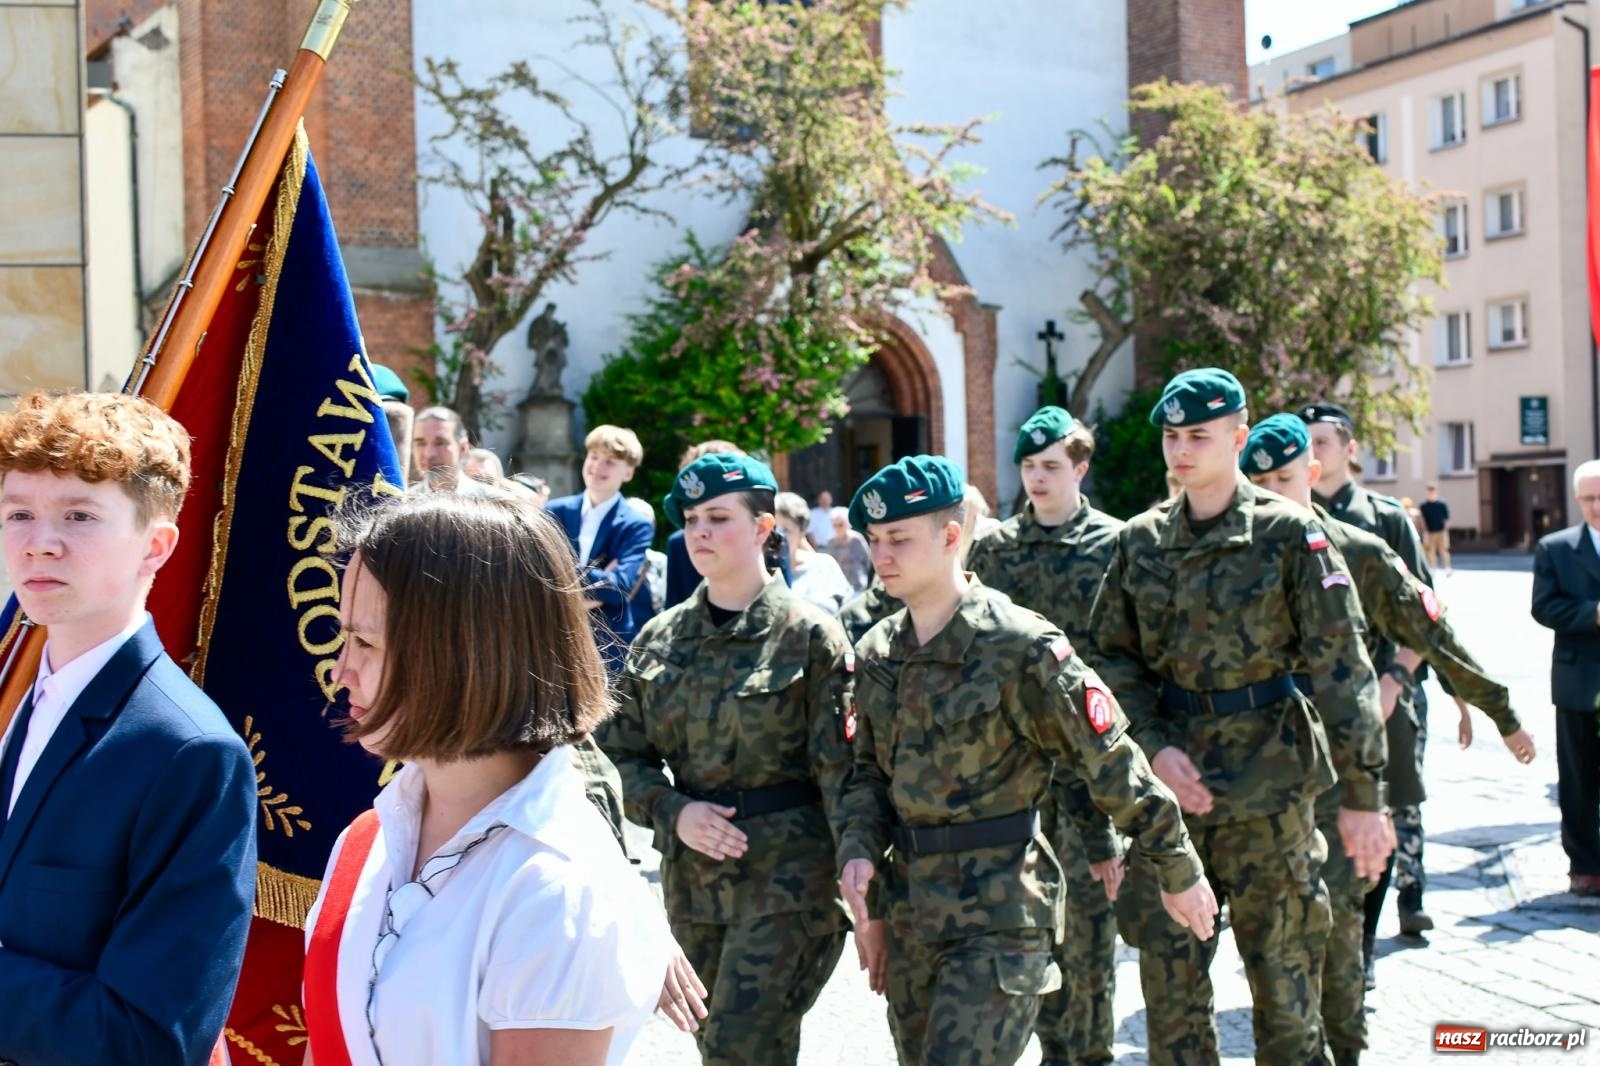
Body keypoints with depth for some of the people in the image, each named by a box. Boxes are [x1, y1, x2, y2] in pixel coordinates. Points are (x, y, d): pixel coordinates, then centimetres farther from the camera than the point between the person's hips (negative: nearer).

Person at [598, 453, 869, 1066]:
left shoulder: (810, 636, -7)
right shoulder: (659, 640, 8)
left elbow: (843, 774, -10)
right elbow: (620, 754, 9)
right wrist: (673, 811, -10)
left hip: (789, 876, -5)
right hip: (693, 876, 6)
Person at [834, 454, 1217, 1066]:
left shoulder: (1020, 647, -14)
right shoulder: (876, 653, 7)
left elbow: (1113, 764, -9)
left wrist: (1179, 872, -4)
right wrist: (858, 849, -5)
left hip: (998, 911, -7)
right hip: (909, 911, 7)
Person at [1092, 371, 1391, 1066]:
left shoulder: (1289, 534, -5)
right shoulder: (1141, 541, 6)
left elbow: (1341, 668, -7)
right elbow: (1112, 655, 9)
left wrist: (1361, 796, -9)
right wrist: (1154, 746, -7)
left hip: (1269, 778, -3)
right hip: (1170, 776, 3)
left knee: (1284, 976, 5)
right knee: (1168, 975, 5)